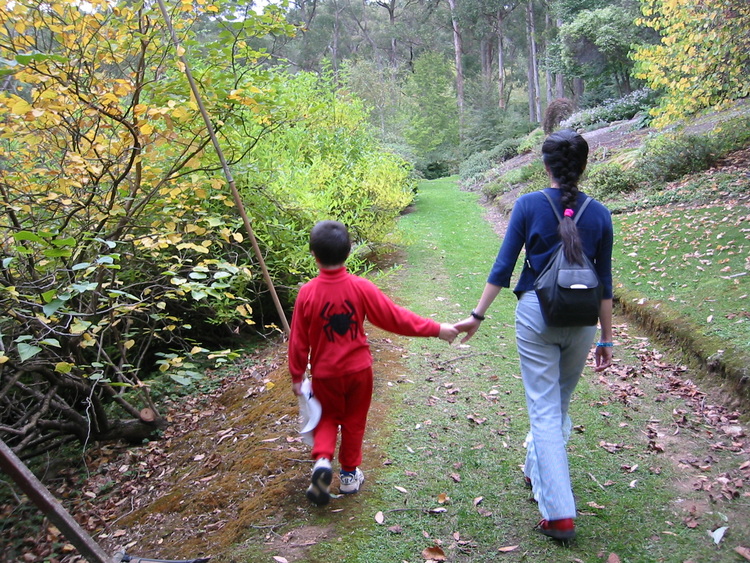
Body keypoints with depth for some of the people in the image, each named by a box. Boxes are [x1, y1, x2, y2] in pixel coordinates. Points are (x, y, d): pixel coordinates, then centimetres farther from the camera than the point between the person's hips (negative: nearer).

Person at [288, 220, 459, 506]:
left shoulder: (307, 293, -14)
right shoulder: (361, 287, -15)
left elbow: (298, 340, -7)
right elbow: (395, 317, -12)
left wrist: (296, 376, 6)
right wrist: (436, 329, -4)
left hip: (325, 373, 0)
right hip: (358, 369, 0)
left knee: (327, 418, 21)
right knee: (353, 421, 18)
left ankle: (322, 459, -2)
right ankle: (349, 474, 30)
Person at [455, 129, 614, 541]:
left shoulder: (528, 205, -5)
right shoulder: (599, 214, 2)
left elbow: (503, 267, -5)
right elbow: (604, 283, 4)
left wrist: (477, 315, 3)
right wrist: (606, 339, 11)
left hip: (536, 313, -3)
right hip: (582, 318, 3)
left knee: (544, 410, 2)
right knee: (559, 405, 21)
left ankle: (560, 514, 1)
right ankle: (537, 471, 42)